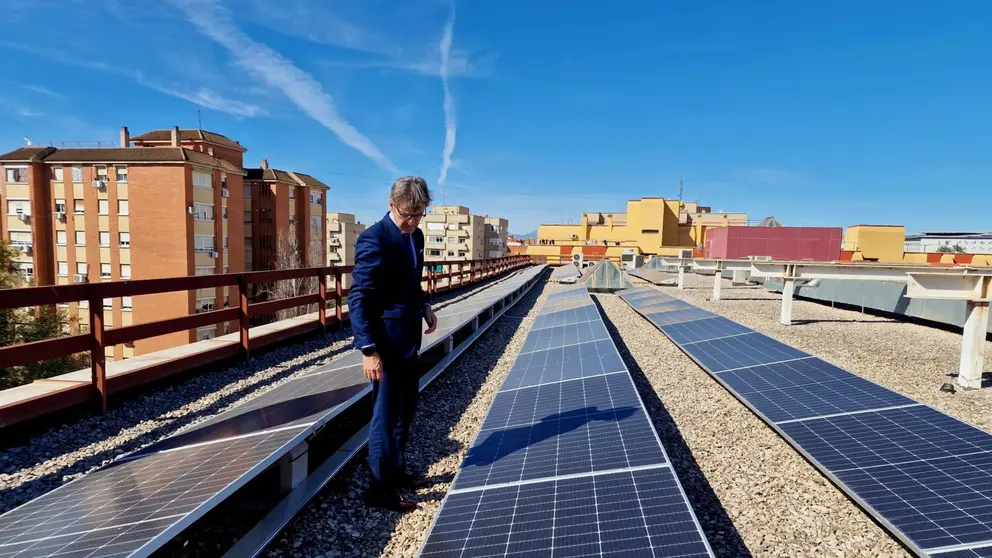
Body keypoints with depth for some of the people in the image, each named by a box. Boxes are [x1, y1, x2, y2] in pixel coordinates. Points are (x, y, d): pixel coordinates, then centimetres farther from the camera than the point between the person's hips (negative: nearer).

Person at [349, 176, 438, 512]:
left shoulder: (415, 235, 8)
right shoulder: (374, 239, -18)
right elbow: (358, 298, -20)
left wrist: (425, 306, 2)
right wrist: (369, 350, -24)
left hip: (408, 340, 9)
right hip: (386, 342, -9)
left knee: (406, 407, 20)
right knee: (385, 414, 3)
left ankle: (396, 471, 39)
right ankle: (379, 489, 20)